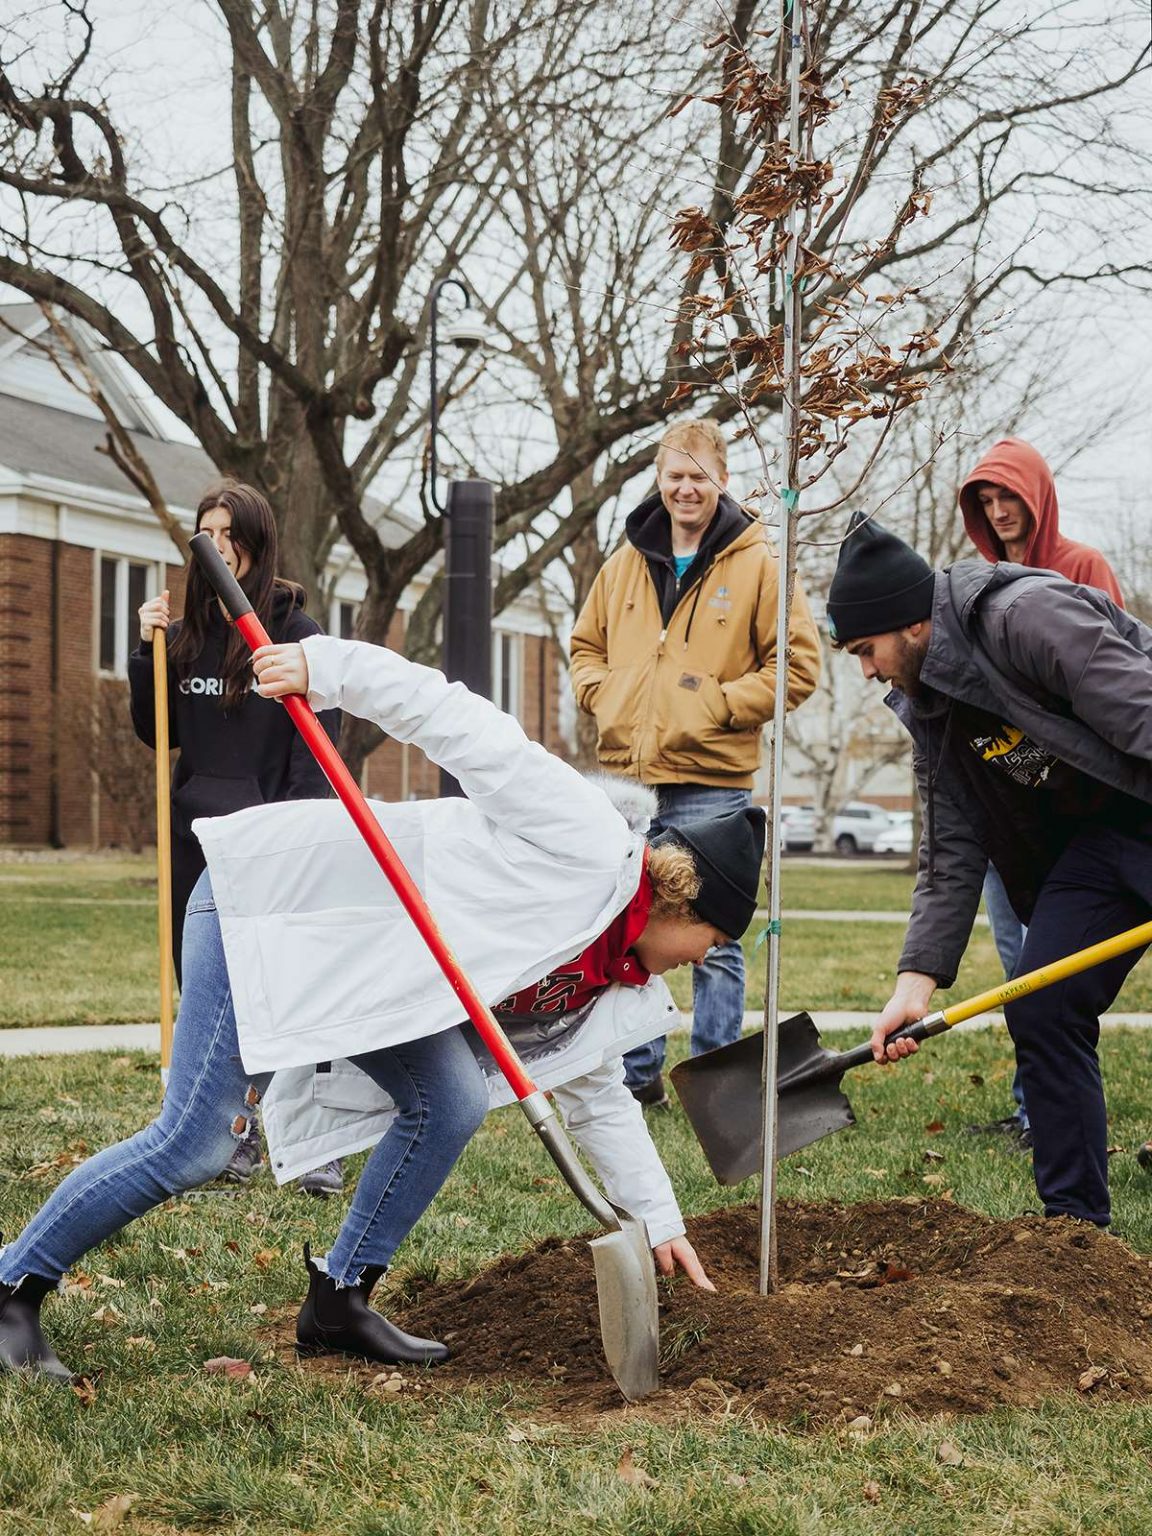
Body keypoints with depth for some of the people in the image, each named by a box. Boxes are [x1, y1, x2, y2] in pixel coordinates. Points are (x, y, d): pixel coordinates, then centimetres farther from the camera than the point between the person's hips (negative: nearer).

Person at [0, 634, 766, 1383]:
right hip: (269, 896, -10)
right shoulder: (586, 837, -17)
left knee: (451, 1102, -7)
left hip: (356, 962, 10)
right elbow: (459, 720, -22)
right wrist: (329, 669, -31)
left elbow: (598, 1097, 22)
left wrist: (659, 1222, 21)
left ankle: (338, 1302, 5)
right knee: (195, 1145, -12)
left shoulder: (613, 978, 12)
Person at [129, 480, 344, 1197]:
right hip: (195, 840, 5)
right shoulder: (187, 633, 9)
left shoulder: (298, 633, -5)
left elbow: (318, 748, -8)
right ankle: (236, 1137, 20)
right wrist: (149, 653, 1)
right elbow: (158, 733, 14)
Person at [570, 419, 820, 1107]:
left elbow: (799, 664, -5)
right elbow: (587, 644, 24)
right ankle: (640, 1075, 20)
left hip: (711, 780, -5)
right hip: (627, 775, 5)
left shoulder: (757, 564, -3)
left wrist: (719, 704, -11)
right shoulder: (627, 562, 12)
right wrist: (602, 695, 5)